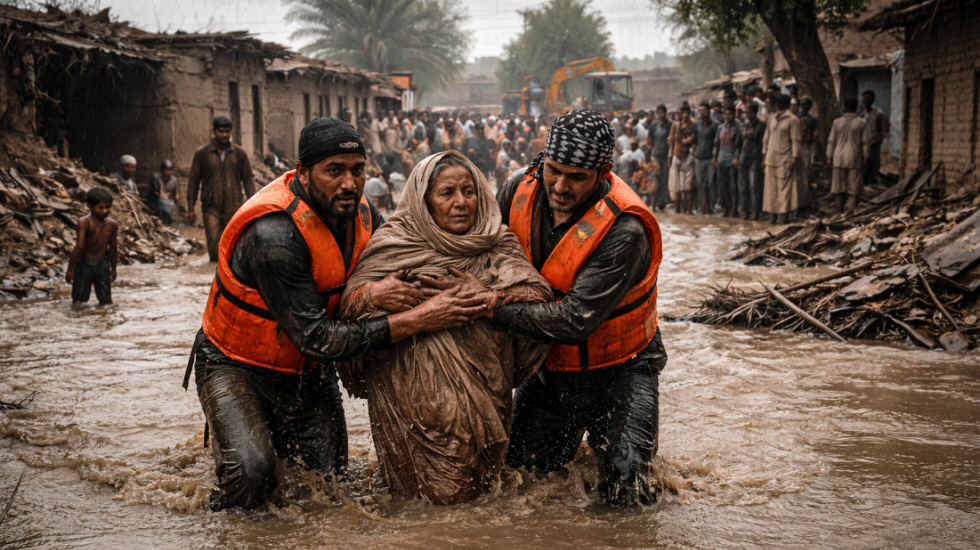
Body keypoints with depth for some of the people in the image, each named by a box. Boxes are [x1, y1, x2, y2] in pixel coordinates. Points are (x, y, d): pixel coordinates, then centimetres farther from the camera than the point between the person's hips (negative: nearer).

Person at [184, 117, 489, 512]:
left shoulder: (361, 213, -9)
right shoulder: (273, 235, -32)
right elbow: (315, 338, -33)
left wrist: (374, 291, -23)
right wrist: (417, 320, -36)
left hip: (310, 373, 6)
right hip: (238, 366, -6)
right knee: (250, 472, -28)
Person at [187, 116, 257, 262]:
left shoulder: (240, 153, 6)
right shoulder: (201, 153, 3)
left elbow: (248, 180, 10)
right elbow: (193, 180, 6)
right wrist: (190, 208, 3)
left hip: (234, 209, 1)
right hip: (211, 209, -1)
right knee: (215, 250, -6)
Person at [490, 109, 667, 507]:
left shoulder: (624, 231, -31)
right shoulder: (521, 191, -13)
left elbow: (574, 320, -35)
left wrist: (493, 310, -35)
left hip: (617, 366, -4)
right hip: (549, 365, 5)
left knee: (627, 494, -10)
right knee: (521, 468, 5)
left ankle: (606, 432, 23)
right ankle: (574, 428, 35)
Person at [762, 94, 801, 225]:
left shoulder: (792, 120, -2)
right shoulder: (771, 118, 15)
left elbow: (795, 140, -6)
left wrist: (794, 158, -13)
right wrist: (764, 156, 15)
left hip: (785, 160, -5)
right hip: (771, 159, 5)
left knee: (785, 189, -4)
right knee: (771, 189, 5)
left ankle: (785, 218, -1)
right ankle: (773, 218, 10)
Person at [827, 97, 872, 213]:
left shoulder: (837, 122, 3)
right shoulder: (862, 123, -3)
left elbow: (831, 142, 6)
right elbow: (866, 143, -4)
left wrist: (829, 157, 13)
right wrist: (865, 158, 3)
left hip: (838, 159, 3)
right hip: (854, 159, -2)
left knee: (839, 188, 9)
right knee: (853, 190, 0)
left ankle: (840, 213, 14)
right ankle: (849, 212, -9)